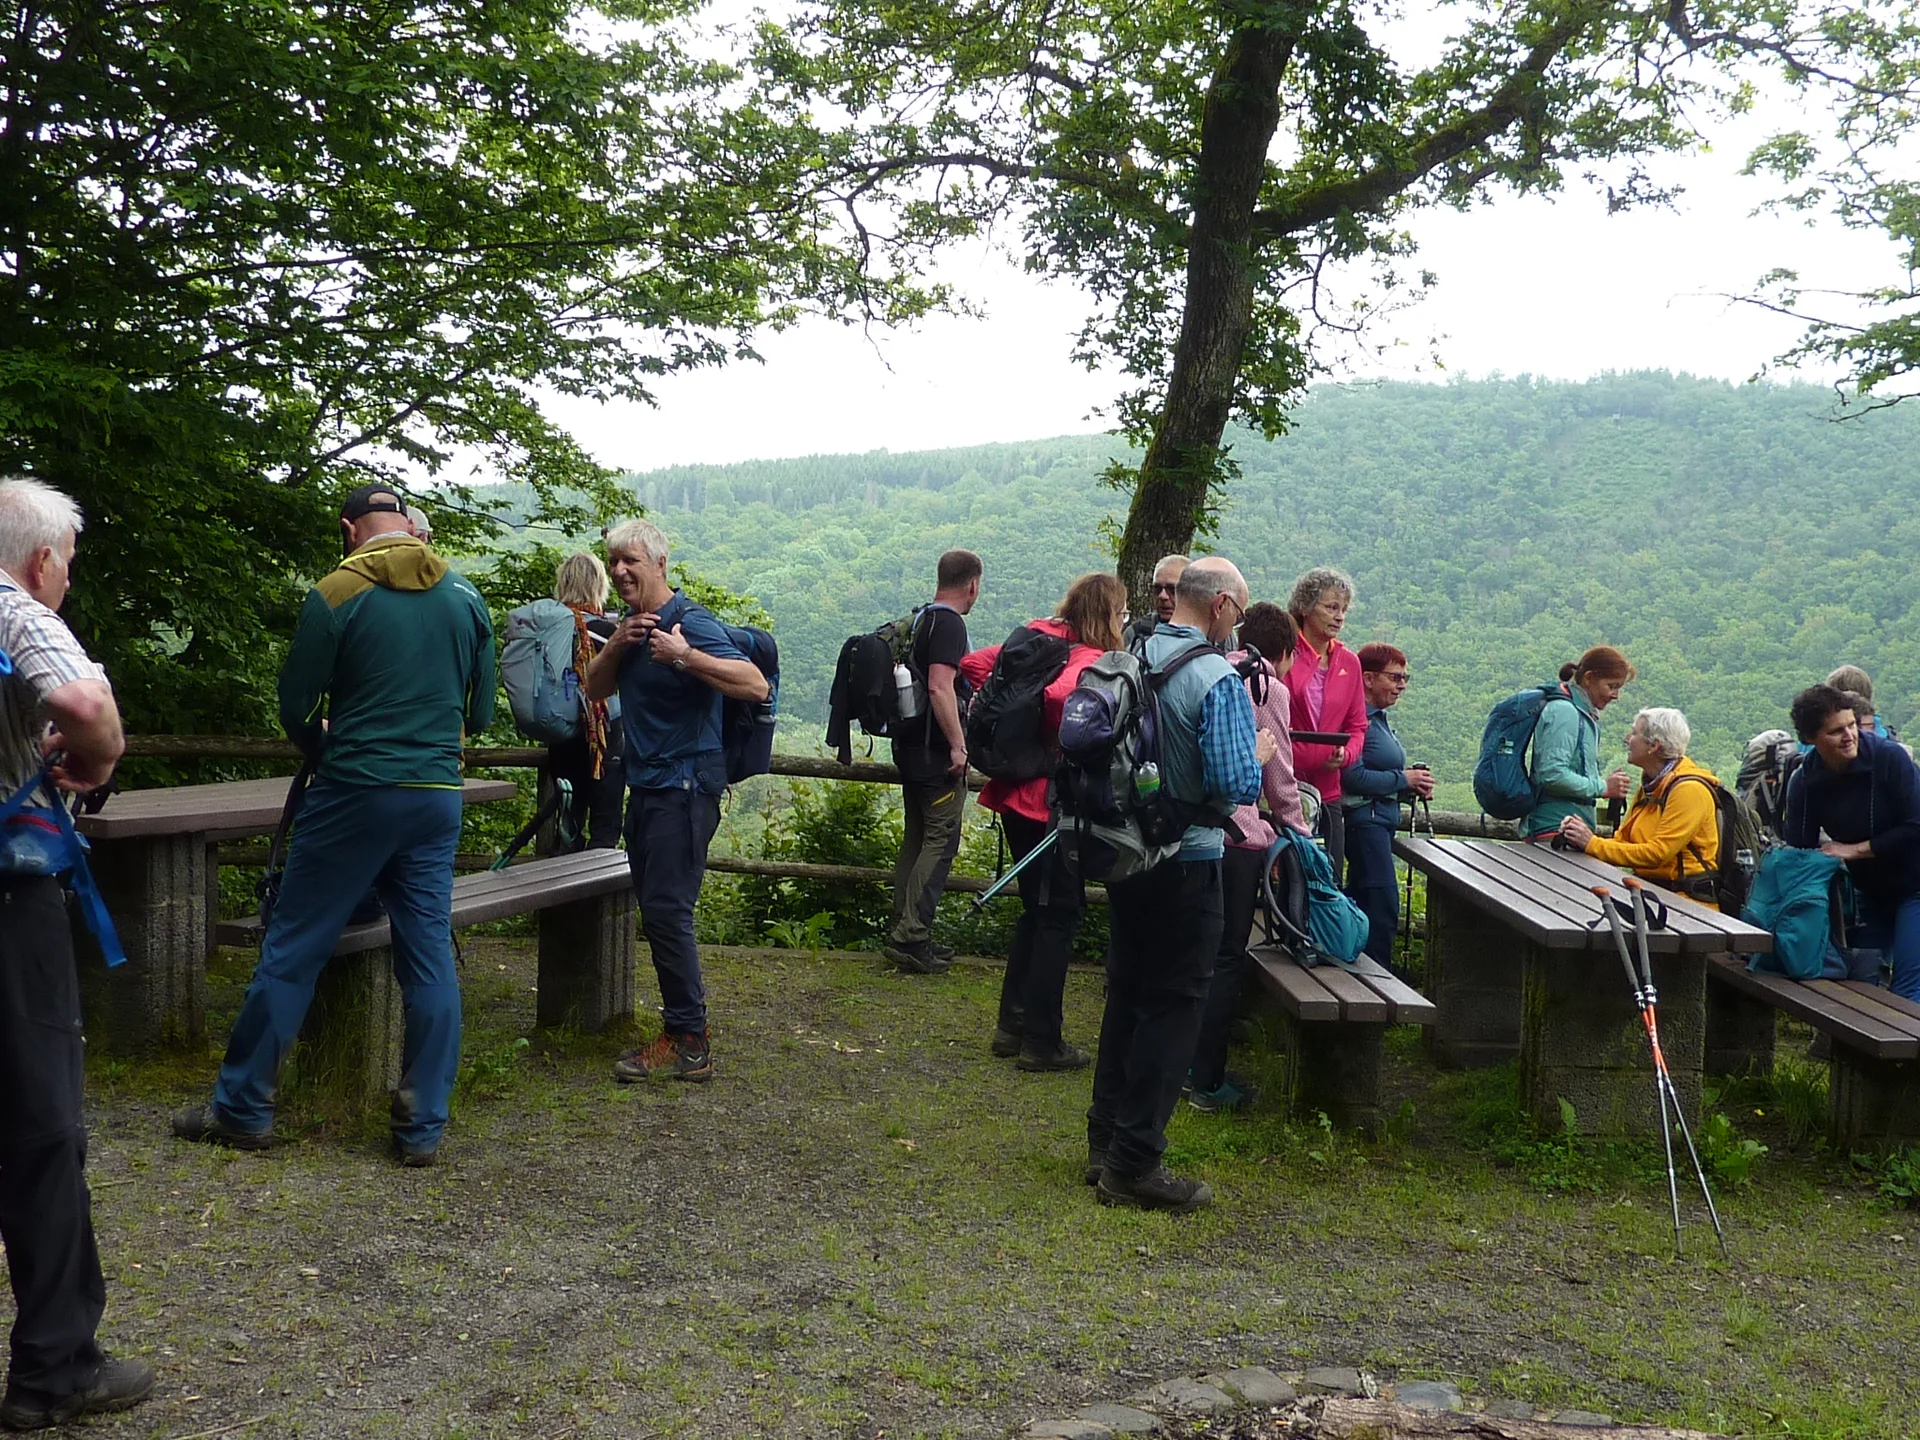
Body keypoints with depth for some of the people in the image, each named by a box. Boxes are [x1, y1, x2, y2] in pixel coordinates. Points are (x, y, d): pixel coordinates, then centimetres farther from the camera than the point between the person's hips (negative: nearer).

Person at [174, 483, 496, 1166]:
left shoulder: (336, 595, -7)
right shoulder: (466, 595, 5)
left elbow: (294, 709, -2)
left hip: (356, 793, -4)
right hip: (438, 796, 4)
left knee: (291, 951, 7)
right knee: (429, 959, 7)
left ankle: (242, 1109, 16)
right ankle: (423, 1127, 11)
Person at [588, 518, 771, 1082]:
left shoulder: (690, 623, -14)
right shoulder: (630, 625, 13)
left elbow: (755, 684, -25)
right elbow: (595, 691, 13)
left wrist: (684, 657, -33)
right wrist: (616, 645, -5)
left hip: (684, 786, -9)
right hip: (646, 784, 9)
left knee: (667, 910, -12)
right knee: (654, 909, 11)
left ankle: (688, 1043, -5)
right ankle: (681, 1030, 20)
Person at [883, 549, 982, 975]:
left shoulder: (918, 618, 14)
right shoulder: (950, 624, -15)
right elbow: (940, 688, -24)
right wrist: (958, 744, -22)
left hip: (910, 746, 10)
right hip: (937, 751, -10)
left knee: (917, 838, 14)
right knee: (941, 840, -7)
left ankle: (905, 932, 19)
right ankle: (911, 936, -10)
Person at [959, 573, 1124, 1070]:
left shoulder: (1036, 639, 7)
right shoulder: (1091, 660, -15)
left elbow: (973, 664, 6)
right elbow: (1059, 696, -35)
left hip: (1016, 793, 8)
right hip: (1055, 801, -8)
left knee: (1037, 909, 19)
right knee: (1060, 914, 3)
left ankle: (1012, 1026, 25)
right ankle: (1041, 1041, 8)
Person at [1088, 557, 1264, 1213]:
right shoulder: (1218, 678, -18)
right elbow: (1237, 785, -22)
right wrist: (1259, 756, -2)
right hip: (1186, 862, -7)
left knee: (1127, 992, 17)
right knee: (1172, 1007, 2)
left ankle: (1105, 1142, 26)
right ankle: (1134, 1165, 7)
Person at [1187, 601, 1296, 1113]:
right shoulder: (1270, 687, -5)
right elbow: (1280, 777, -1)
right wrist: (1300, 833, 13)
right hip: (1237, 833, -7)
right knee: (1227, 959, 2)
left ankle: (1188, 1065, 26)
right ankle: (1207, 1082, 6)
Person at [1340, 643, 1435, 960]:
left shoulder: (1379, 719, 16)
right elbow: (1354, 776, -24)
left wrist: (1414, 785, 5)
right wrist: (1404, 780, -13)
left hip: (1382, 821, 10)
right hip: (1365, 820, -10)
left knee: (1363, 907, 14)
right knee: (1384, 909, -12)